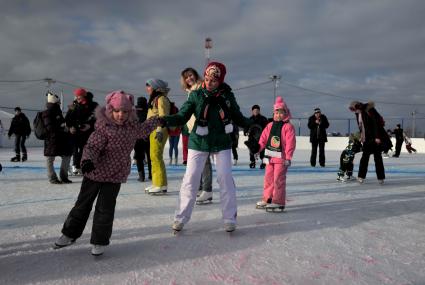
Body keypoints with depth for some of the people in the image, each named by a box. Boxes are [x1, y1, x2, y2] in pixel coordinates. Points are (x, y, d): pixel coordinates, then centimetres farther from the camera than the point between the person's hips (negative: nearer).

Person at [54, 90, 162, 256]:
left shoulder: (132, 126, 1)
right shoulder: (103, 128, -18)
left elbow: (143, 130, 23)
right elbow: (92, 147, -25)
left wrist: (157, 120, 30)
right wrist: (88, 160, -43)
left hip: (116, 175, 3)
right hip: (95, 172, -3)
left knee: (105, 208, 2)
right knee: (83, 204, 12)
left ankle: (100, 242, 15)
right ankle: (70, 234, 30)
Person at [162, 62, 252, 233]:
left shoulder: (227, 96, -4)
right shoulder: (196, 95, -8)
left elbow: (239, 118, 4)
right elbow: (182, 117, -12)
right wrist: (164, 120, -30)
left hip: (222, 143, 1)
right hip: (198, 143, 0)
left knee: (225, 178, -2)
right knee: (190, 179, -1)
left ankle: (230, 219, 11)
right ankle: (181, 218, 13)